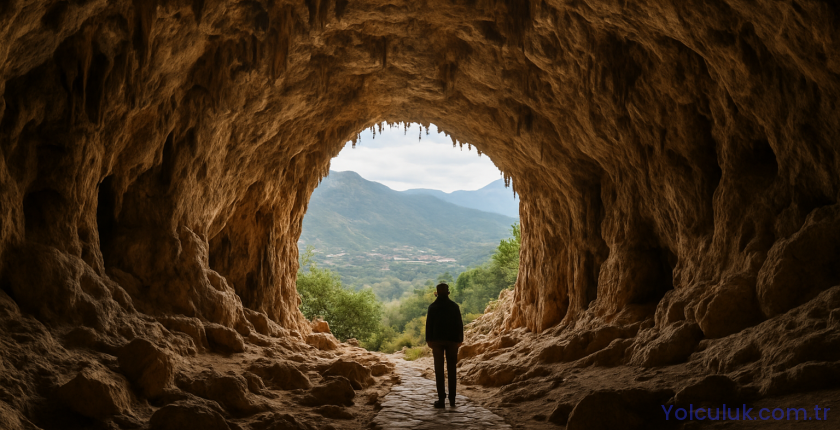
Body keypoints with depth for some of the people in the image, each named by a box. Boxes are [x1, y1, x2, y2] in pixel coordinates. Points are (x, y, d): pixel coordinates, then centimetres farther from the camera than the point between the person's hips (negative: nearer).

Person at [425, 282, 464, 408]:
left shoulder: (432, 307, -2)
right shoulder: (454, 306, 2)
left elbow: (429, 324, -3)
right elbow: (459, 324, 2)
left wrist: (429, 340, 3)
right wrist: (459, 340, 8)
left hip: (437, 341, -1)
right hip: (451, 340, 1)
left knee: (439, 371, 2)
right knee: (452, 370, 8)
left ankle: (441, 399, -1)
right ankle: (452, 399, 7)